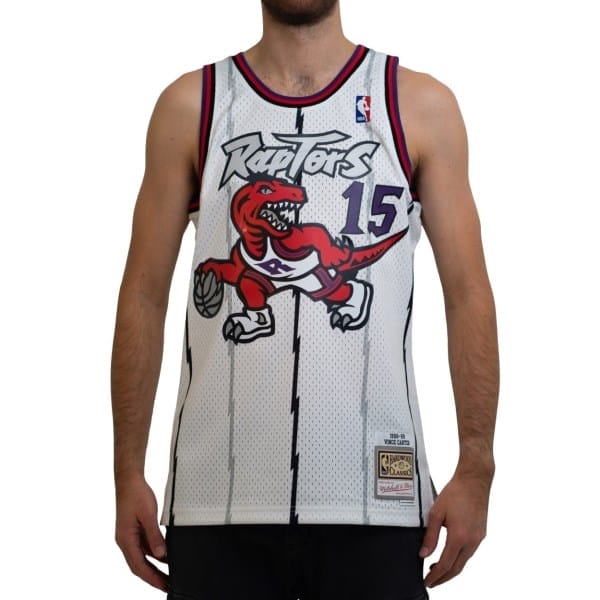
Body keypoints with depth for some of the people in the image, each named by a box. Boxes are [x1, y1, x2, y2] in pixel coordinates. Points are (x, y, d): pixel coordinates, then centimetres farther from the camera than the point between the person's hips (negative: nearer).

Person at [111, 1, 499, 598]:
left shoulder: (421, 106, 5)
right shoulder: (189, 105, 6)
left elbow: (468, 294, 2)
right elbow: (145, 295, 6)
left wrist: (475, 470, -6)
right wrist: (128, 473, 1)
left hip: (375, 496, 0)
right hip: (217, 497, 1)